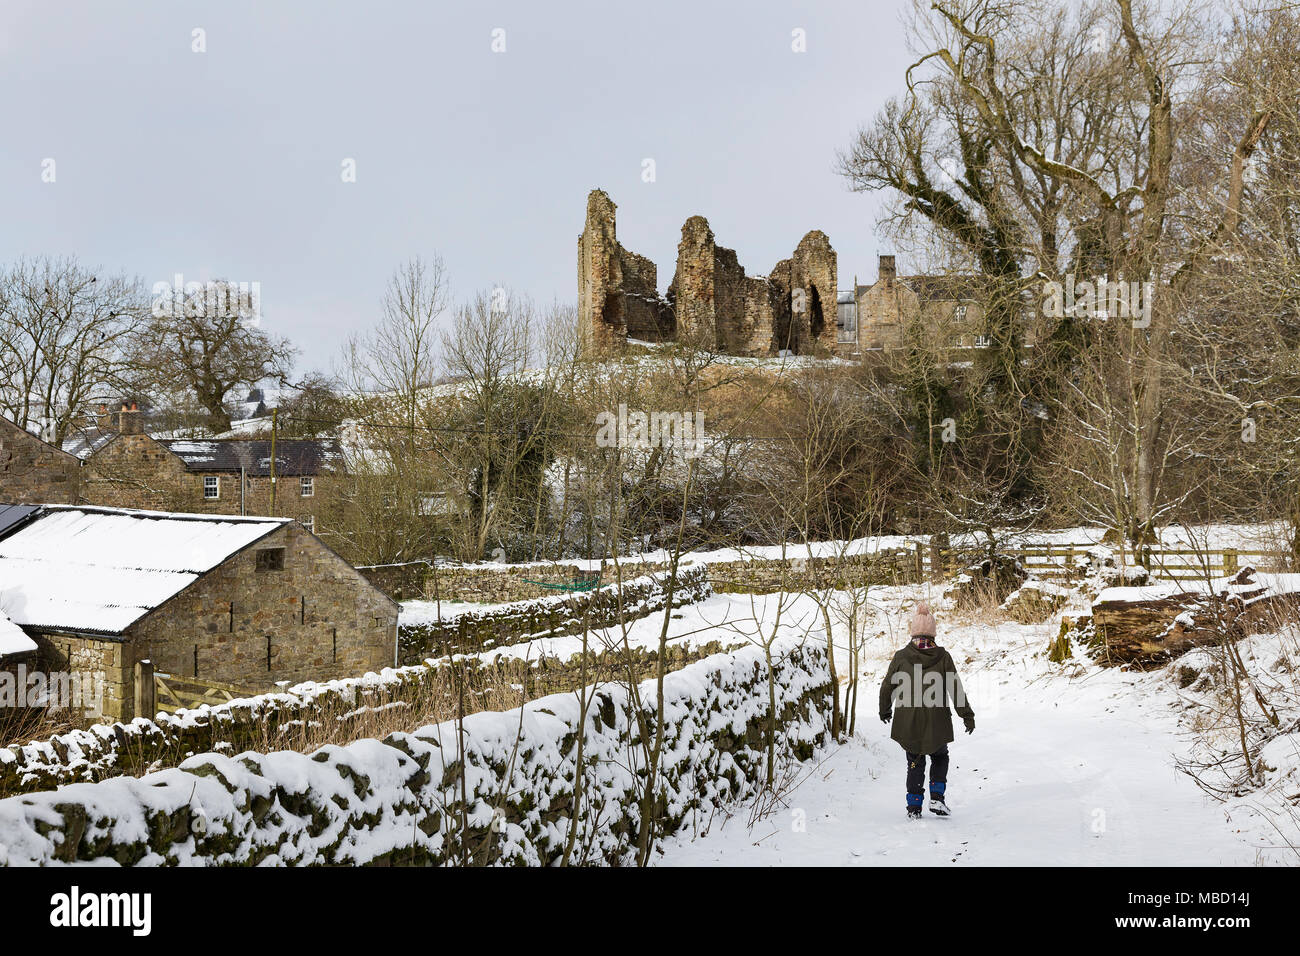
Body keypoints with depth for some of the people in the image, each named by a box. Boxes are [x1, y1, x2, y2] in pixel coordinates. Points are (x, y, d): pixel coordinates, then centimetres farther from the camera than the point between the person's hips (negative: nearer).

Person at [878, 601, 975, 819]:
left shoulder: (901, 657, -8)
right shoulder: (942, 657, -8)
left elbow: (887, 687, 1)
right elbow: (956, 689, -4)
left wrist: (885, 710, 20)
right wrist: (967, 715, 6)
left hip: (908, 723, 0)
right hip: (937, 724, 0)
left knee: (915, 764, 14)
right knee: (940, 758, 23)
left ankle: (914, 807, 13)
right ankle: (937, 797, 9)